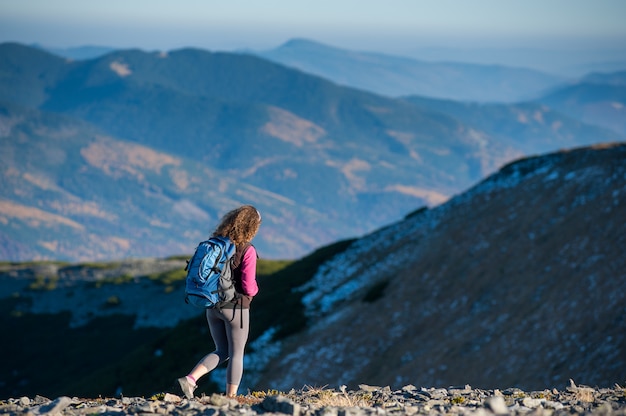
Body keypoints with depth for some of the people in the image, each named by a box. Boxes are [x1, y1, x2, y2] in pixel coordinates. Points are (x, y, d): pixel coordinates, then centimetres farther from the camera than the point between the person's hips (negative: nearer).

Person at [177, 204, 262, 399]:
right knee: (236, 354, 9)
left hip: (212, 306, 6)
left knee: (222, 351, 18)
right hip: (235, 307, -6)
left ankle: (190, 379, -1)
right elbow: (248, 287, -17)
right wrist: (254, 289, 5)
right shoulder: (247, 250, -15)